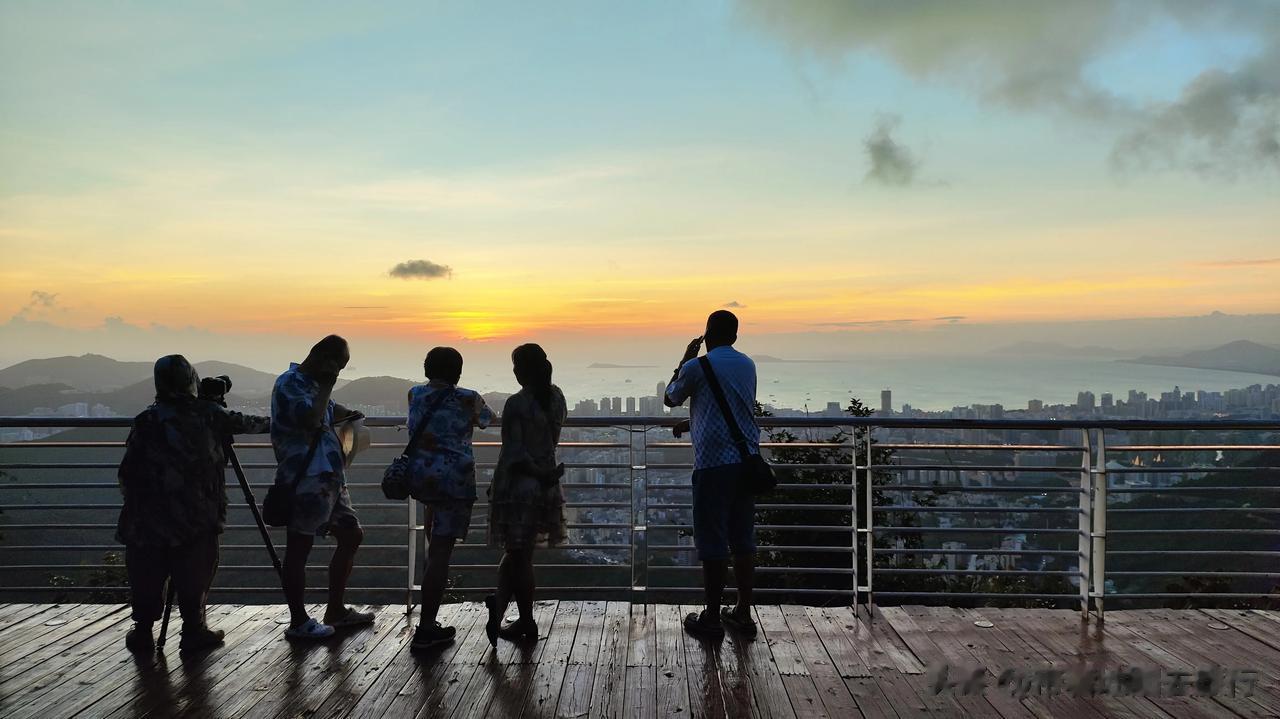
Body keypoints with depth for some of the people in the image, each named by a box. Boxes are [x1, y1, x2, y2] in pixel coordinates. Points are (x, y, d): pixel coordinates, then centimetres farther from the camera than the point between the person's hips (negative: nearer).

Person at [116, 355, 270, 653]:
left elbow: (128, 472, 0)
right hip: (198, 517, -1)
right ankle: (193, 629, 11)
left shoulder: (146, 421, -1)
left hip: (149, 519, 1)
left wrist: (133, 499, 14)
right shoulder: (208, 415, 0)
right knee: (193, 578, 9)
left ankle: (143, 631, 18)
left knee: (146, 577, 13)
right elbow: (242, 423, 19)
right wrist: (266, 423, 38)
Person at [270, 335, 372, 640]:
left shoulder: (313, 383, 17)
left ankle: (336, 611, 25)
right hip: (304, 480, -10)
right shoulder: (289, 384, -12)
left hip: (329, 478, 10)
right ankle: (298, 622, 9)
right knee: (299, 548, -1)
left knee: (351, 535, 14)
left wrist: (350, 414, 19)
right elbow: (311, 420, -27)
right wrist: (326, 387, -15)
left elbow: (330, 409, 38)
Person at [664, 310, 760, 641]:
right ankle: (743, 613, 19)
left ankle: (712, 619, 8)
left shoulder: (697, 366, -7)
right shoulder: (747, 365, 12)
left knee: (712, 542, 1)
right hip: (747, 461, 6)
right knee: (743, 539, 12)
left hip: (714, 463, -6)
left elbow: (670, 399, 10)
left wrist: (683, 361, 19)